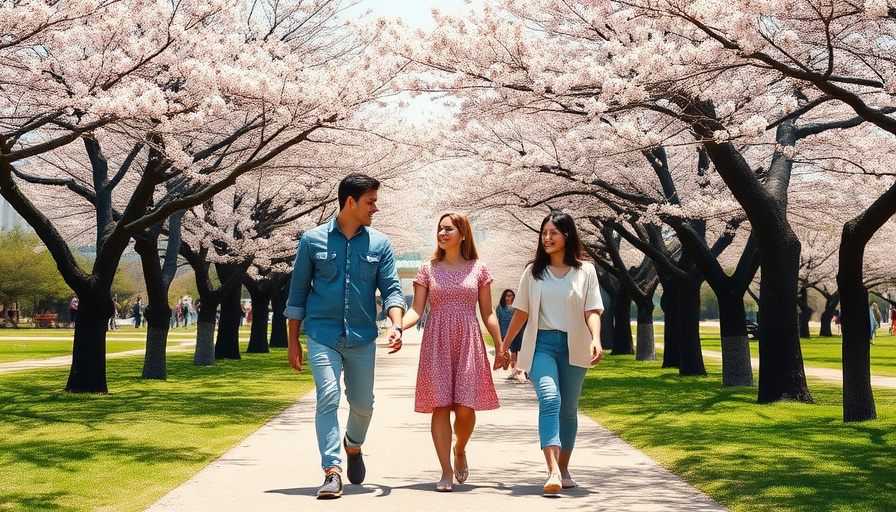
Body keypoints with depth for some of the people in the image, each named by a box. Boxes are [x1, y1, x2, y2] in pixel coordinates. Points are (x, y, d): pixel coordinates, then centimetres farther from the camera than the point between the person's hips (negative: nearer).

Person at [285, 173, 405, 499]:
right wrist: (293, 341, 5)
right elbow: (298, 292, 6)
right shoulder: (313, 240, 2)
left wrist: (396, 325, -16)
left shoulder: (379, 243, 6)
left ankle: (353, 446, 39)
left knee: (362, 404, 9)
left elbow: (391, 289, 3)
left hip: (362, 338, 2)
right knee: (328, 398, -15)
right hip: (322, 335, -2)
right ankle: (332, 471, -13)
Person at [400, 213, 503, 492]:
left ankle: (460, 450, 24)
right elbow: (417, 309, 3)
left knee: (466, 408, -7)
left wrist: (501, 346, 3)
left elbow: (488, 313, 10)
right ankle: (446, 470, 1)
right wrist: (399, 327, -16)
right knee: (440, 406, -6)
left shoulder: (478, 269, 8)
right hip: (436, 342, 0)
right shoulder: (428, 269, 9)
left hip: (468, 343, 0)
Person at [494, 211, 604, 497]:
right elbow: (521, 312, 14)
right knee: (549, 399, -20)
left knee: (568, 409, 7)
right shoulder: (533, 272, 10)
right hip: (541, 344, 0)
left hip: (573, 346, 1)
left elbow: (592, 311, -2)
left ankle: (564, 469, 22)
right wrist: (503, 347, 15)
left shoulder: (585, 271, 6)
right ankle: (553, 472, -30)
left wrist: (596, 339, -19)